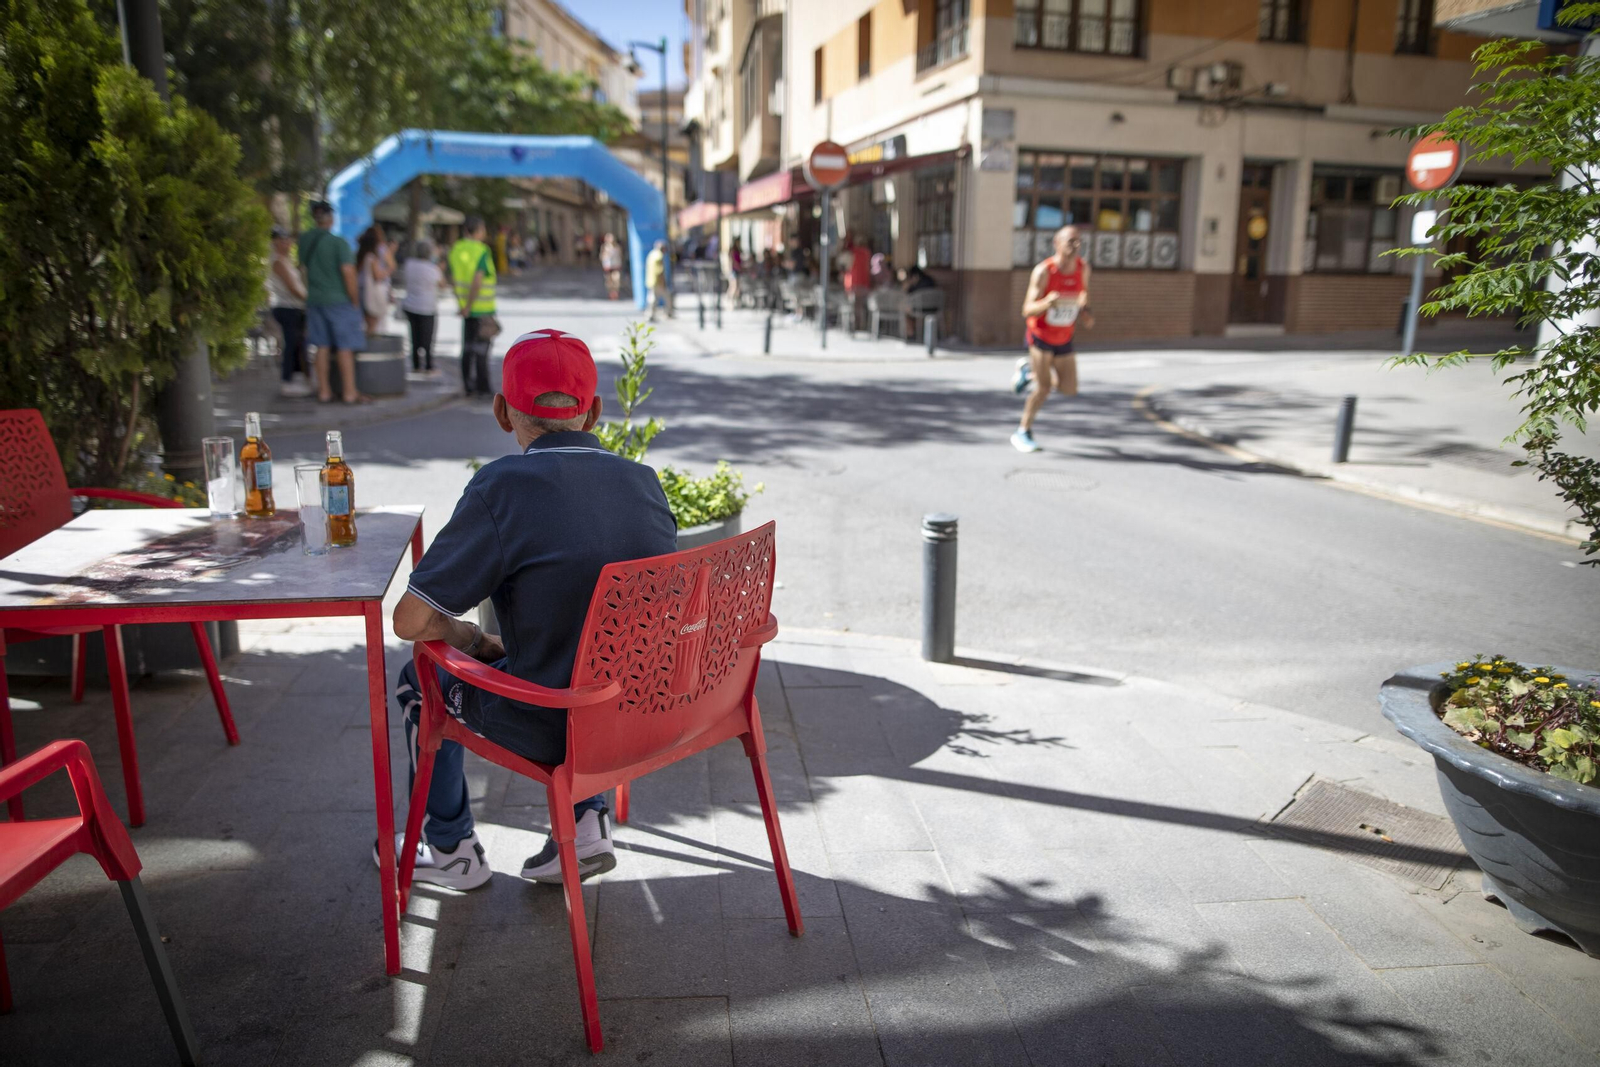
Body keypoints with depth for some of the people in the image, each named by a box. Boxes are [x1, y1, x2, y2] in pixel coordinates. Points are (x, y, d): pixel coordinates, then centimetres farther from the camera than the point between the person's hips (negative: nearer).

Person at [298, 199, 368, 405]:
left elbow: (303, 267, 15)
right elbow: (348, 273, -18)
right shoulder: (339, 243, -14)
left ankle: (324, 390, 14)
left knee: (322, 347, 10)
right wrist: (355, 299, -8)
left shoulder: (304, 239, 5)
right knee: (345, 348, -1)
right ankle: (349, 393, 0)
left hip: (315, 300, 6)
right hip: (339, 300, -6)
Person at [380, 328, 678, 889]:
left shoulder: (502, 487, -17)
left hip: (560, 726, -5)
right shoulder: (644, 481, -1)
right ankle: (585, 822, 25)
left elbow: (410, 621, -14)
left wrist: (480, 643, 6)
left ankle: (451, 849, 37)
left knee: (421, 678, 22)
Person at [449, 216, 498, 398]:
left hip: (468, 308, 6)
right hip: (483, 308, -6)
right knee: (481, 348, 0)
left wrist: (462, 302, 18)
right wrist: (468, 307, -15)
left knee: (468, 348, 12)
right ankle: (482, 388, 4)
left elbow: (452, 278, 9)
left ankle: (468, 386, 14)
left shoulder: (456, 249, 5)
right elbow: (477, 281, -23)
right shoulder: (482, 251, -15)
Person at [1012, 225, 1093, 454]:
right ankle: (1023, 433, 5)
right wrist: (1047, 302, -44)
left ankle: (1028, 370, 30)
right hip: (1041, 335, -5)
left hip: (1064, 339, 5)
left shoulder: (1083, 268, -6)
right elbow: (1027, 310, -23)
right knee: (1044, 387, -13)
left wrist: (1085, 314, -7)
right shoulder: (1043, 272, -21)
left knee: (1069, 390, 6)